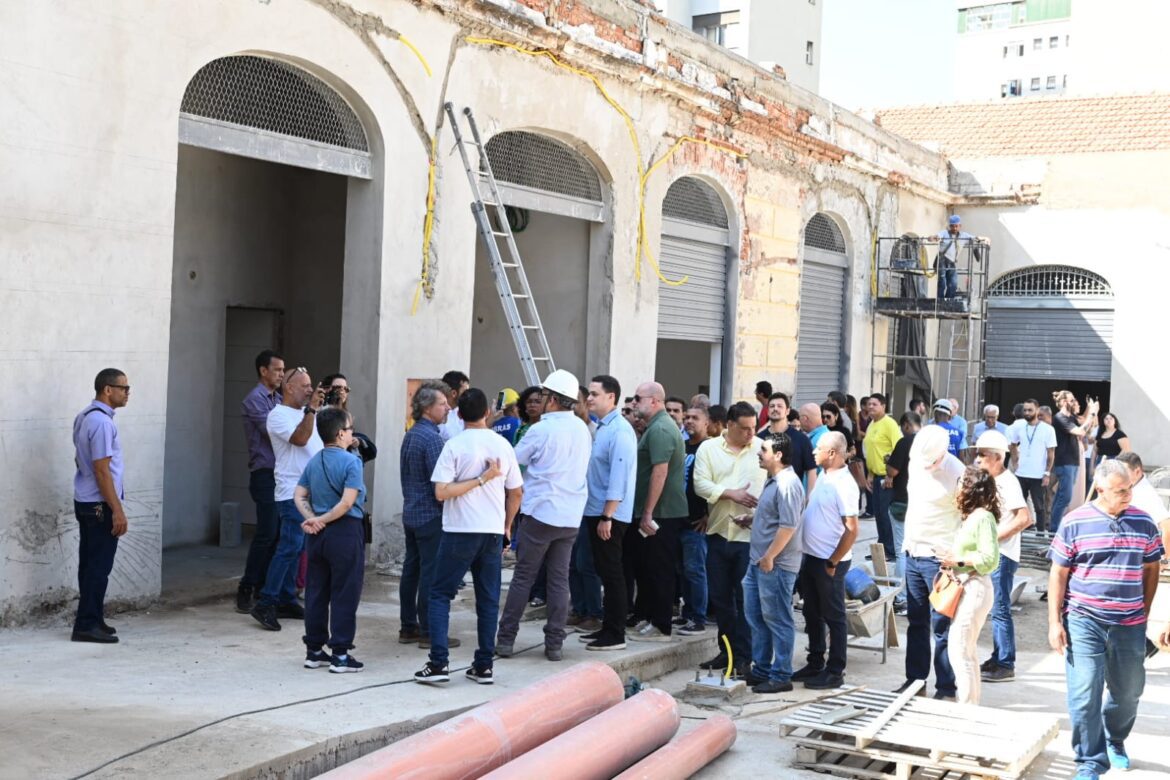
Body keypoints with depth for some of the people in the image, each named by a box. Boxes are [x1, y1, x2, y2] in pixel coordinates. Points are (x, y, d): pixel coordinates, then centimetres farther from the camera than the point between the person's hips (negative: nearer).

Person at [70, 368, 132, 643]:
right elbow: (102, 470, -22)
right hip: (100, 505, -10)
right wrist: (118, 510, -19)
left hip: (84, 501, 10)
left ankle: (90, 619, 20)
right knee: (99, 566, -4)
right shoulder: (102, 422, -19)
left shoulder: (84, 417, 11)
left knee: (90, 563, 14)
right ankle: (87, 625, -1)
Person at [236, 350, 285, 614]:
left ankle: (264, 587, 15)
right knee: (266, 533, -11)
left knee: (276, 533, 8)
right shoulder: (254, 400, -7)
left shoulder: (278, 399, 17)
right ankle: (246, 590, -5)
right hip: (265, 474, -8)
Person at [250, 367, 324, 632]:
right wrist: (311, 409, -20)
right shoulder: (278, 415, -7)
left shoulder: (307, 413, 18)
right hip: (293, 493, -8)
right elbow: (300, 438, -20)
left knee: (295, 549, 11)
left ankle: (286, 601, 16)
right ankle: (265, 604, -11)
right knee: (289, 548, -13)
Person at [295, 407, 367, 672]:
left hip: (318, 535, 7)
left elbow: (299, 496, 7)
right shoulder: (351, 461, -13)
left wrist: (312, 519, -4)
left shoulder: (313, 461, 9)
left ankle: (314, 650, 19)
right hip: (345, 532, -7)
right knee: (344, 595, 1)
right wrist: (322, 520, -11)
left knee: (316, 592, 12)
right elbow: (347, 503, -20)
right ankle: (340, 654, 3)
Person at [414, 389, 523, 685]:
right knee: (488, 599, 9)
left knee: (440, 594, 4)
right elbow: (516, 492, 11)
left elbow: (441, 492, -16)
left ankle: (438, 663, -4)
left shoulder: (454, 445, -8)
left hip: (460, 531, -4)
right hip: (493, 532, 4)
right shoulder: (503, 445, 4)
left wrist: (481, 479, -12)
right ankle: (484, 666, 11)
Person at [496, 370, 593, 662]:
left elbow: (513, 460, -1)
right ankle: (555, 644, 9)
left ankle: (506, 639, 6)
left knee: (522, 578, 3)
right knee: (559, 580, 8)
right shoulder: (583, 429, 5)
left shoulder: (541, 430, -12)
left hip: (540, 512, -5)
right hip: (571, 516, 5)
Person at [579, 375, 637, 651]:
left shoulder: (619, 431, -16)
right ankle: (607, 628, 23)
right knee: (604, 571, 15)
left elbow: (619, 477, -21)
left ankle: (615, 635, 5)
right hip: (596, 512, 9)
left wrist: (607, 516, -22)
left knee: (611, 573, -2)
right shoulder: (600, 428, 13)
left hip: (609, 515, -9)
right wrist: (599, 515, 14)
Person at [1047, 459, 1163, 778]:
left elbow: (1151, 569, 13)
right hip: (1084, 623, -3)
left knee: (1128, 693, 15)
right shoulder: (1074, 523, -6)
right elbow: (1058, 574, -2)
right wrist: (1055, 622, -5)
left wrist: (1145, 612, 8)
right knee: (1085, 696, -5)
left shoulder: (1143, 522, 2)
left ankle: (1115, 741, 42)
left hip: (1130, 626, 3)